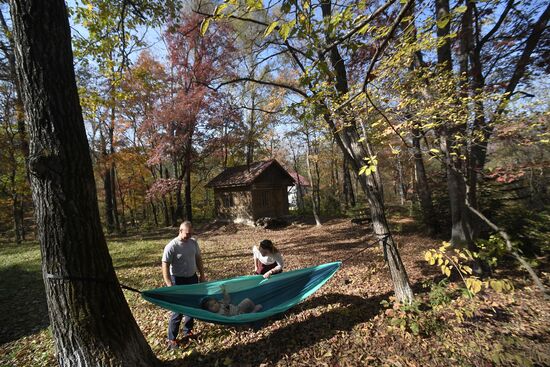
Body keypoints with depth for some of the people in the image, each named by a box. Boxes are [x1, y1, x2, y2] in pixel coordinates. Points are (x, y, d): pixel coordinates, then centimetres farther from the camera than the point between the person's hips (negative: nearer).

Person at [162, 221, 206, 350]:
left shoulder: (193, 242, -4)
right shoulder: (171, 246, -21)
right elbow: (165, 266, -19)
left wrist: (202, 275, 8)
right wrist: (169, 285, -23)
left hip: (192, 278, 6)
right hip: (178, 280, -6)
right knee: (178, 310, 1)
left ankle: (187, 332, 35)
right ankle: (171, 339, 20)